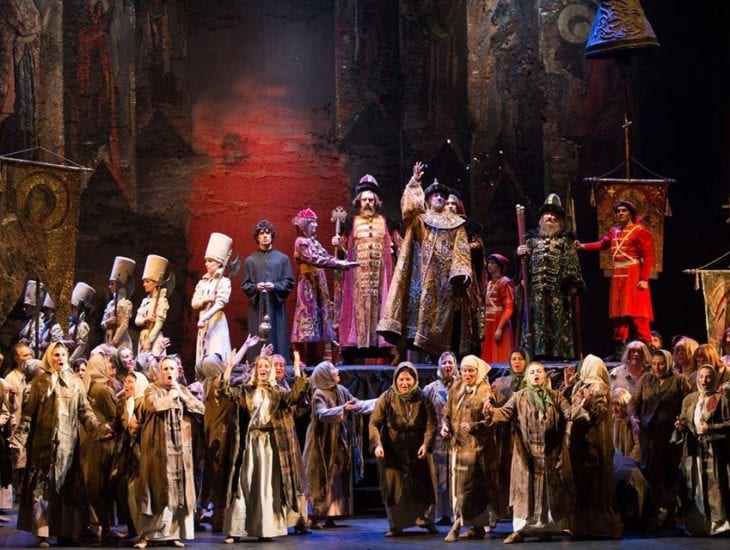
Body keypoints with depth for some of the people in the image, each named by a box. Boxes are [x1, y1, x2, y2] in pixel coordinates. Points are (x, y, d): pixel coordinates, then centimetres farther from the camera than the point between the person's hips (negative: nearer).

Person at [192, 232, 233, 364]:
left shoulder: (224, 282, -5)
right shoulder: (202, 282, 14)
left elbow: (220, 303, -15)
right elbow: (194, 303, 10)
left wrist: (205, 318, -26)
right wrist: (205, 300, -11)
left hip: (217, 322, -6)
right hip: (203, 323, 6)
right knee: (203, 359, 4)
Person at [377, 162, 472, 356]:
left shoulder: (454, 222, 16)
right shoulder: (419, 218, 14)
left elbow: (461, 248, 8)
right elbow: (409, 205, -8)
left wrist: (463, 271, -7)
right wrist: (414, 183, -19)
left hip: (445, 274, 1)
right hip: (424, 272, -1)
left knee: (441, 309, -4)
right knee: (421, 302, -12)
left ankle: (437, 351, -4)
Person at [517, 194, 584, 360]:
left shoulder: (565, 240, 9)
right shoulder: (533, 238, 18)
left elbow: (572, 262, 1)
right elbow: (526, 262, 19)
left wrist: (573, 284, -9)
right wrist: (520, 253, -3)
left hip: (558, 288, -2)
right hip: (536, 289, 3)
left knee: (559, 321, -5)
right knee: (536, 320, -3)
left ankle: (561, 352, -5)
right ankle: (538, 352, -4)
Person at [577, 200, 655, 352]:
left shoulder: (640, 231, -8)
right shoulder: (614, 231, 13)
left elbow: (648, 256, -13)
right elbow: (603, 244, 31)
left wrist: (644, 279, -19)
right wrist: (583, 246, 23)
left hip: (634, 276, -7)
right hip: (617, 276, 7)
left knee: (637, 313, -10)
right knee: (618, 312, 9)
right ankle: (620, 349, 14)